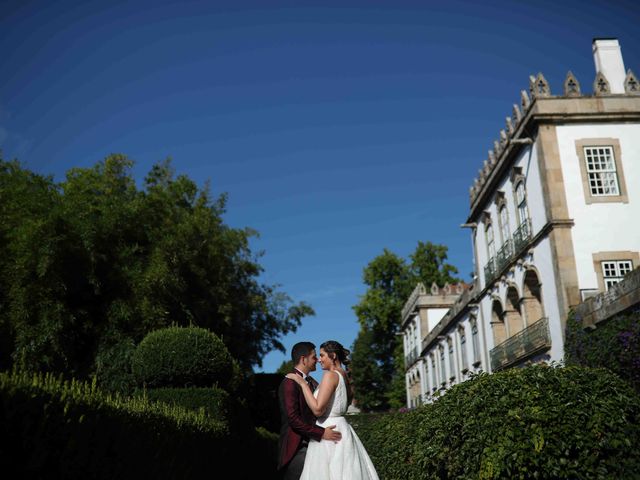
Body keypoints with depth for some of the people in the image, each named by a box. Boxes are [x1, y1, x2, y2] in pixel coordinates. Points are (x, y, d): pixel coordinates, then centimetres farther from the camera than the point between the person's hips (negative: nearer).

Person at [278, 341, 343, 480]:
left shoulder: (311, 381, 15)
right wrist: (321, 433, -22)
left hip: (312, 444, 8)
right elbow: (293, 419, -20)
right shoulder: (289, 383, -13)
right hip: (296, 449, -8)